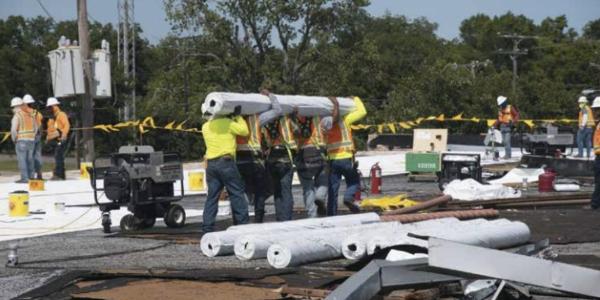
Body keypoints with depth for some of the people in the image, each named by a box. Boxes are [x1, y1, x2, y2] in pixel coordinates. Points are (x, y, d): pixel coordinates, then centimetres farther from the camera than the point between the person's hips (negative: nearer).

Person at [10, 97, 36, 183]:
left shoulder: (17, 115, -10)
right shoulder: (30, 114, 12)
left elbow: (13, 130, -18)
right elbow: (35, 128, 16)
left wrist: (14, 139, -3)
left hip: (21, 140, -7)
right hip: (31, 140, 7)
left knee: (22, 159, -4)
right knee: (29, 159, 13)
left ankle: (24, 178, -7)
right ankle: (31, 177, 15)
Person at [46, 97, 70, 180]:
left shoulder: (61, 115, -3)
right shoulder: (52, 117, 22)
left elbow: (66, 125, -14)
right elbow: (50, 128, 26)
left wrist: (63, 135, -23)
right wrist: (48, 137, 18)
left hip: (60, 140, -9)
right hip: (53, 139, 9)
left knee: (58, 157, -16)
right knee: (59, 157, 9)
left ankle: (57, 175, -21)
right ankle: (62, 175, 13)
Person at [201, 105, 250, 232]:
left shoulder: (206, 126, 13)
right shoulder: (227, 123, -6)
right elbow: (244, 131, -2)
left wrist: (232, 117, 24)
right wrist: (238, 117, 9)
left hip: (210, 164, 6)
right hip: (226, 162, -6)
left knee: (212, 196, 7)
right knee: (237, 194, 1)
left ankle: (207, 228, 4)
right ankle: (242, 224, 1)